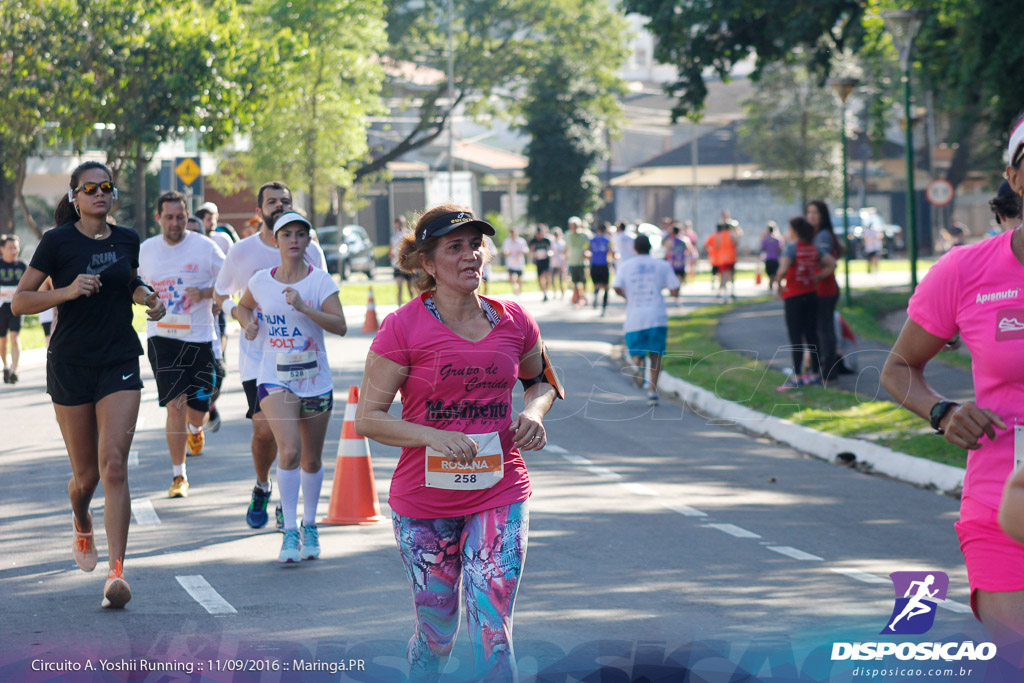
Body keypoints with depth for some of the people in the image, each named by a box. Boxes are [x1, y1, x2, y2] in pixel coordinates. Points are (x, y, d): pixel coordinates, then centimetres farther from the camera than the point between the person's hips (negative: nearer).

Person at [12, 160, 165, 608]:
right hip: (70, 364, -1)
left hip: (120, 364, 2)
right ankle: (82, 525, 43)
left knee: (113, 465, -14)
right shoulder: (58, 242, -5)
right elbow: (19, 302, -7)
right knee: (86, 473, 7)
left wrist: (146, 296, 6)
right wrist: (67, 291, -22)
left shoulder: (127, 241, 7)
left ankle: (116, 572, -17)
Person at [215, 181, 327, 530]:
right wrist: (239, 314, -5)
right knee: (264, 430, -11)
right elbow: (221, 294, 15)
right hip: (257, 354, -1)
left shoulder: (311, 251, 3)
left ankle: (287, 505, 14)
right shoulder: (241, 252, 1)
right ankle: (261, 488, 18)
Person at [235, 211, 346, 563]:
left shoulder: (321, 280, -4)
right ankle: (290, 530, -15)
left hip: (316, 379, 1)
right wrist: (249, 324, 1)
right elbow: (243, 306, 23)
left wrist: (303, 308, -26)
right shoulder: (261, 281, 2)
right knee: (289, 451, -20)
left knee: (312, 459, 11)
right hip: (275, 378, -1)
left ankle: (309, 526, 31)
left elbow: (340, 326, -15)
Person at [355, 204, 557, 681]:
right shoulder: (404, 328, -10)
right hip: (424, 502, -2)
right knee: (436, 631, 10)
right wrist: (435, 436, -24)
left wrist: (533, 413, -2)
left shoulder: (513, 321, 1)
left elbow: (540, 380, 21)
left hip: (500, 495, 2)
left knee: (493, 632, -9)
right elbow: (367, 418, -10)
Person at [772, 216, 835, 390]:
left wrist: (779, 284, -10)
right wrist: (816, 278, 7)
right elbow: (831, 264, 8)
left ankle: (797, 377, -6)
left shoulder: (792, 247, -13)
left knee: (795, 337, -4)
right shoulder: (813, 249, 7)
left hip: (794, 296, -6)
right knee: (811, 335, 11)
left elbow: (783, 269, -26)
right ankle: (816, 374, 15)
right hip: (811, 294, 6)